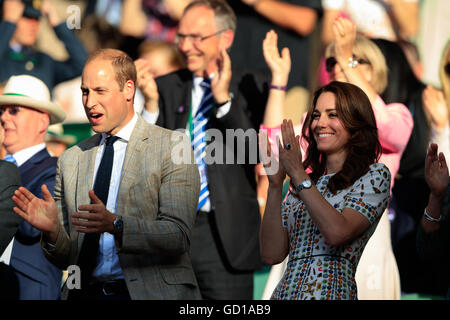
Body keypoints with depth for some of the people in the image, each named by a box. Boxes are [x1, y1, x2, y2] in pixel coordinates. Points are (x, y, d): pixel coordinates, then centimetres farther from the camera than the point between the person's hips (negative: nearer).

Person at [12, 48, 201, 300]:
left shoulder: (172, 147, 0)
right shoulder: (70, 160, 12)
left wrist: (115, 224, -23)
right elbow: (66, 258, 11)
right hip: (85, 294, 5)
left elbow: (179, 235, -10)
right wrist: (52, 229, -9)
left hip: (150, 292, -5)